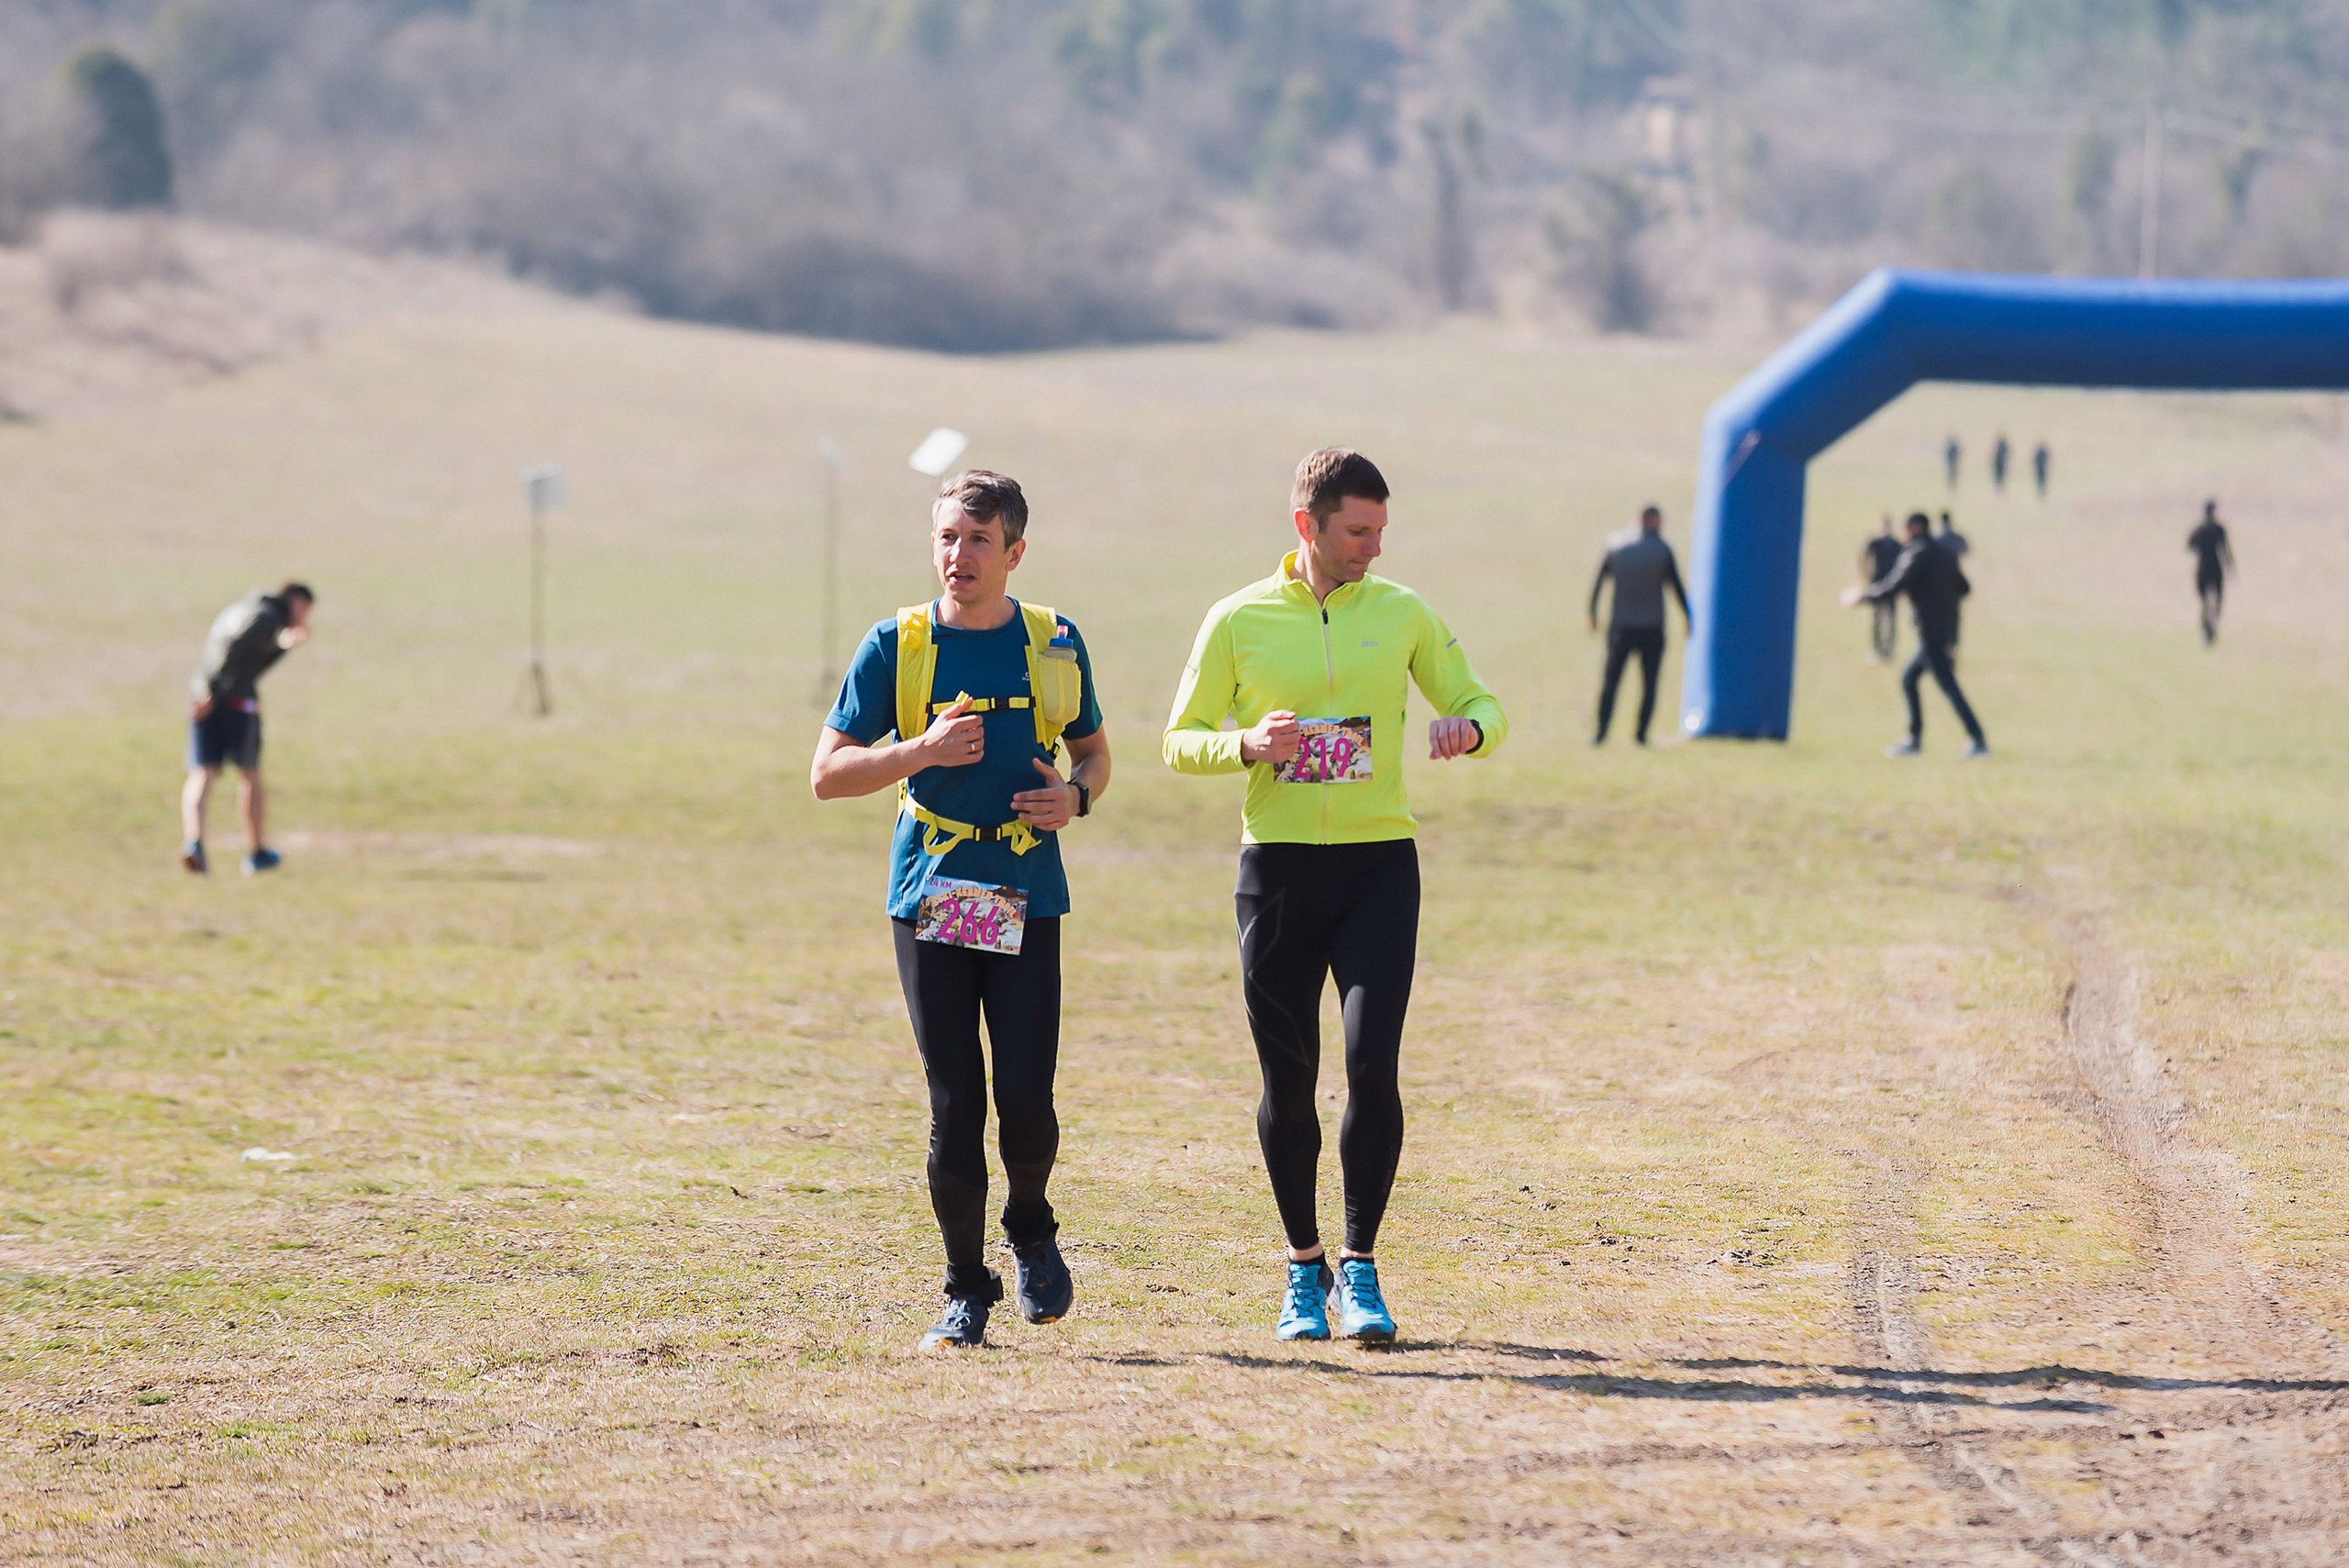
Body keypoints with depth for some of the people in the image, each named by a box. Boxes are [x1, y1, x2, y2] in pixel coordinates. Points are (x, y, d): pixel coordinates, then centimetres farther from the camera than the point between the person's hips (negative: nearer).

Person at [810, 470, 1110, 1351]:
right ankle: (966, 1289, 13)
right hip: (930, 902, 0)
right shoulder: (897, 647, 1)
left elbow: (1094, 752, 19)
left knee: (1026, 1100, -9)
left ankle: (1031, 1234, 22)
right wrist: (924, 750, -14)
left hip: (1027, 904, 0)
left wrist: (1075, 798, -4)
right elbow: (827, 774, 1)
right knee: (955, 1107, -2)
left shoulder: (1055, 646, 6)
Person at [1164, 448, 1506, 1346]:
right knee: (1288, 1085, 3)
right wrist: (1249, 745, -14)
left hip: (1380, 865, 0)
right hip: (1278, 867, 0)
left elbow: (1482, 708, 13)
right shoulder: (1239, 621, 2)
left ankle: (1360, 1270, -4)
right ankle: (1303, 1268, 19)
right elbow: (1180, 742, 6)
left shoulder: (1403, 614, 6)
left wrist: (1469, 729, -12)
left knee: (1372, 1066, -13)